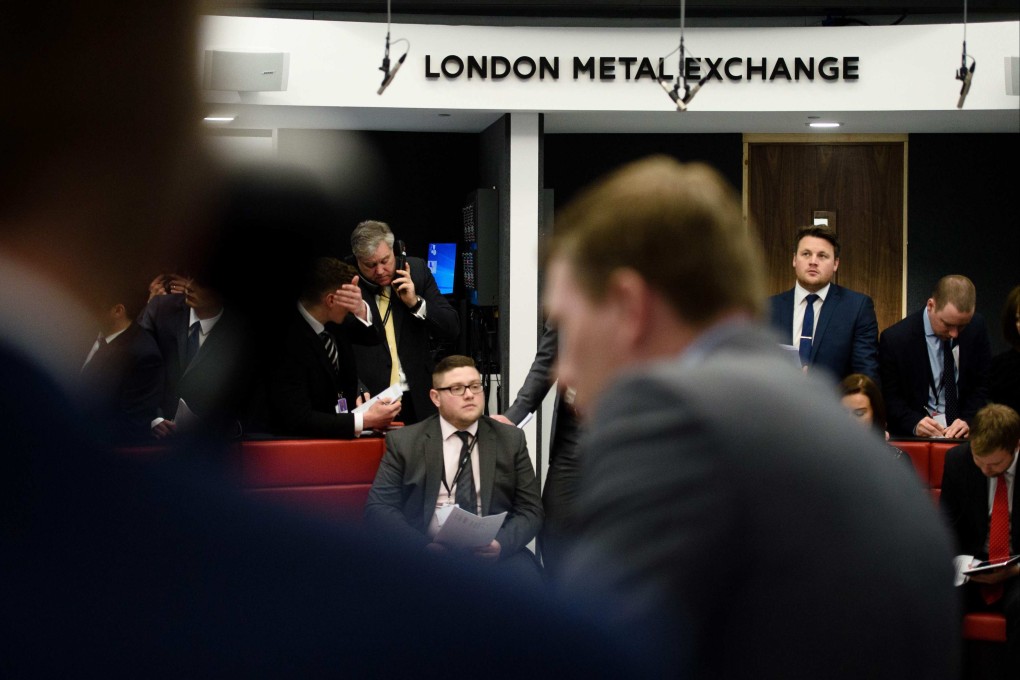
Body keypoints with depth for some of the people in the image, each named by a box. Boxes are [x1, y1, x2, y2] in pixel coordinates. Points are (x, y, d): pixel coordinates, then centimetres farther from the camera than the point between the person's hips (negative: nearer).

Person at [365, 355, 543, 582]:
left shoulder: (511, 440, 12)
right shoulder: (404, 442, 8)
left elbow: (530, 510, 9)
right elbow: (378, 507, 3)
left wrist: (502, 543, -13)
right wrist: (423, 545, -15)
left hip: (492, 552, 2)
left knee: (524, 573, -31)